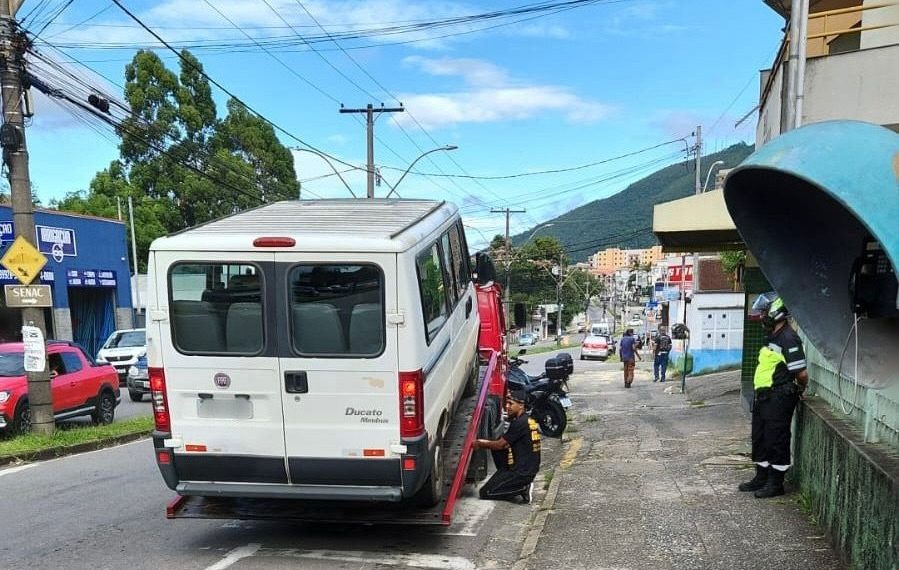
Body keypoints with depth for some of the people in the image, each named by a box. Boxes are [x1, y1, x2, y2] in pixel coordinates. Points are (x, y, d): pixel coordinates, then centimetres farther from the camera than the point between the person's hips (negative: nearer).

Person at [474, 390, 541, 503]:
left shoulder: (520, 423, -18)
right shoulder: (528, 420, 11)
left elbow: (500, 445, -11)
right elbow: (506, 444, 18)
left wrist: (480, 444, 3)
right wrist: (484, 442, 12)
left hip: (522, 472, -10)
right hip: (529, 469, 10)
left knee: (485, 493, -6)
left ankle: (523, 488, -7)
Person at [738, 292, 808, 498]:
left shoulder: (788, 338, -18)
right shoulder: (773, 337, 14)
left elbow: (801, 374, -21)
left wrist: (799, 389, -3)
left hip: (778, 398, -10)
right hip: (764, 396, 10)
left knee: (776, 440, 1)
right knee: (759, 438, 16)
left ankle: (776, 483, 12)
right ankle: (761, 477, 28)